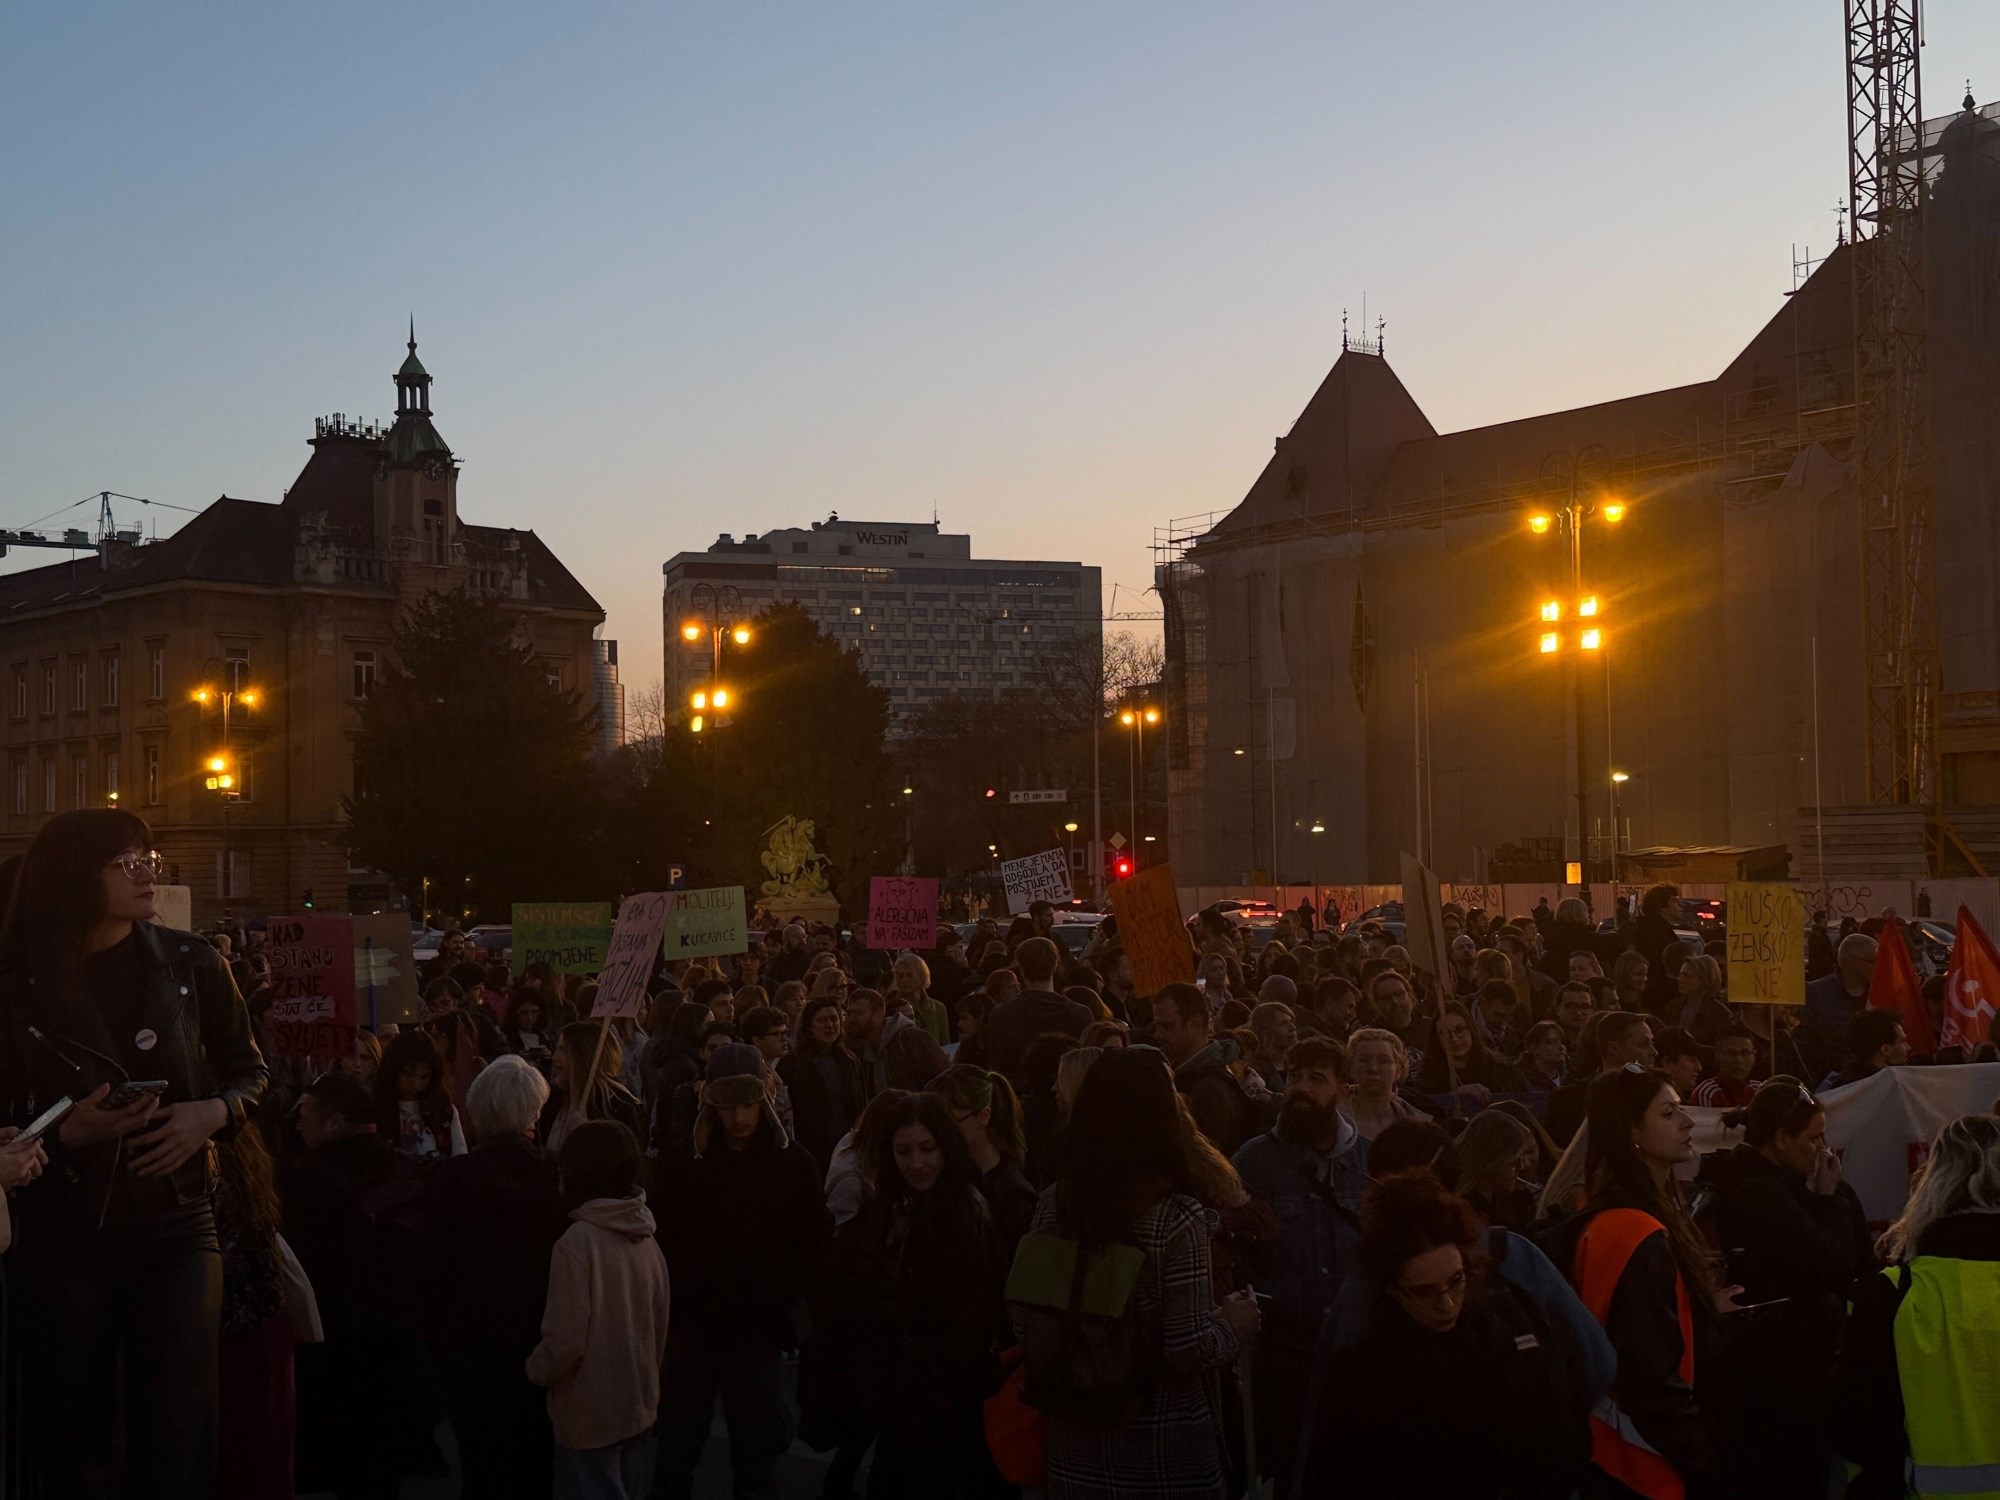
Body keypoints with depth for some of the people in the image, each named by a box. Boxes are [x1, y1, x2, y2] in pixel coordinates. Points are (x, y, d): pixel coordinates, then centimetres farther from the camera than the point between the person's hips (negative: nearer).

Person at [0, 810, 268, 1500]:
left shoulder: (189, 964, 1)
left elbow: (250, 1071, 12)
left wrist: (213, 1113, -8)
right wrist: (66, 1134, -15)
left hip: (175, 1228, 0)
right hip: (62, 1238, 0)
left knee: (178, 1443, -3)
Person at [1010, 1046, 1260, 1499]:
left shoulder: (1054, 1203, -4)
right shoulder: (1176, 1217, -19)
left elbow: (1025, 1321, 1)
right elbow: (1188, 1352, -21)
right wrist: (1233, 1324, -2)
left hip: (1075, 1439, 5)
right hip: (1161, 1445, -4)